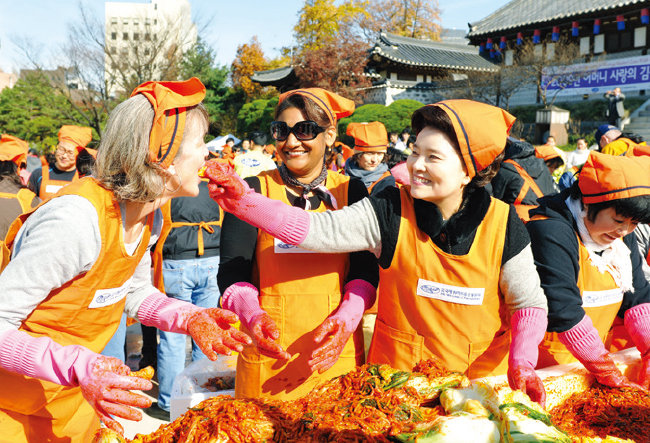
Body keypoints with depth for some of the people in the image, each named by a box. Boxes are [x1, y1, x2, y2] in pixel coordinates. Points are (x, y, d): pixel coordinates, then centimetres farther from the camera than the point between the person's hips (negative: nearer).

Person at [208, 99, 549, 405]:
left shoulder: (502, 224, -11)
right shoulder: (390, 213, -14)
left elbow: (529, 303, -3)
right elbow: (317, 230, -23)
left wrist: (521, 364, -18)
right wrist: (244, 202, -33)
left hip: (483, 378, 1)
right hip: (398, 374, 0)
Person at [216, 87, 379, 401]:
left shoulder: (351, 191, 5)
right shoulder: (253, 191, 1)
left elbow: (366, 268, 4)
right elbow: (232, 272, -2)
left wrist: (346, 317, -14)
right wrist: (253, 316, -21)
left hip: (336, 351, 2)